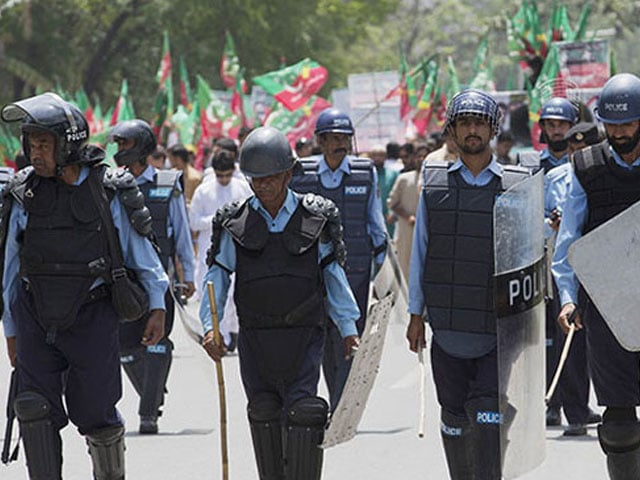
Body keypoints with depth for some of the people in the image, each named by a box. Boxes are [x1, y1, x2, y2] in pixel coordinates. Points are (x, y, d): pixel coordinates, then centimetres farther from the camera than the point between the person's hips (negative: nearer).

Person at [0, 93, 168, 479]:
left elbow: (139, 250, 5)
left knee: (94, 414, 4)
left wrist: (158, 305, 0)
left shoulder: (108, 193, -6)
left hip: (92, 319, -2)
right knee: (35, 412, -9)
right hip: (36, 321, 2)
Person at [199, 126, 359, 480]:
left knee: (301, 411, -13)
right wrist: (209, 326, -6)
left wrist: (348, 327, 10)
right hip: (255, 335, 2)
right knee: (264, 414, 6)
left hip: (304, 334, -2)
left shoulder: (315, 219, 3)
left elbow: (333, 275, 11)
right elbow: (217, 276, 7)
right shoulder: (236, 223, 4)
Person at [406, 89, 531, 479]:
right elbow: (421, 250, 10)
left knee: (488, 413, -13)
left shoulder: (516, 185, 2)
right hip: (448, 325, 2)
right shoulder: (434, 183, 7)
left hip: (499, 328, -2)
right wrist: (416, 314, 7)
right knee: (454, 417, 8)